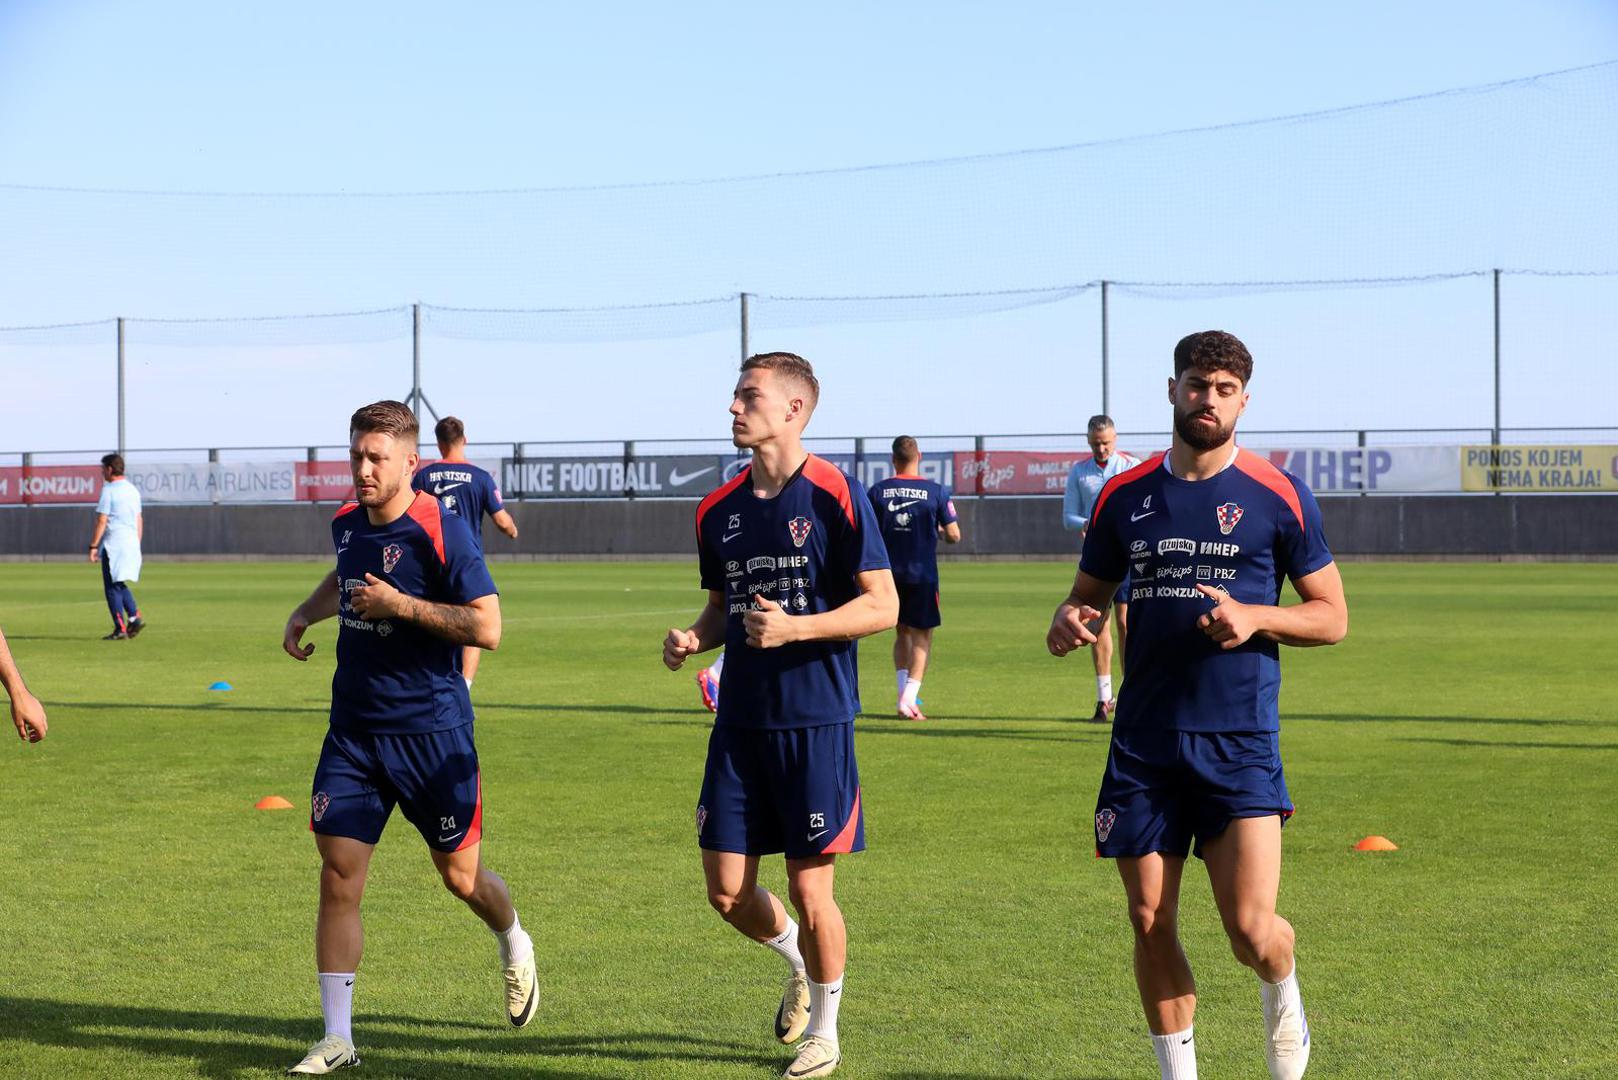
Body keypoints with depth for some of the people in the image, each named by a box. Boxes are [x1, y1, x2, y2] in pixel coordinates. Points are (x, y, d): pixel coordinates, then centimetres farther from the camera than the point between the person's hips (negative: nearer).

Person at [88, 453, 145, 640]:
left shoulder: (108, 490, -10)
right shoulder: (133, 490, 13)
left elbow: (102, 521, -14)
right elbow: (139, 520, 16)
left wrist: (93, 546, -11)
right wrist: (137, 545, 21)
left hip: (113, 544, -8)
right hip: (131, 543, 8)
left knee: (112, 586, -2)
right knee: (120, 584, 19)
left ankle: (120, 628, -5)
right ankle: (135, 618, 3)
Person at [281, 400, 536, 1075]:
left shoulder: (440, 531, -15)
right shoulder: (347, 524, 6)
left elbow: (487, 627, -19)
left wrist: (400, 604, -22)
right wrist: (304, 614, 15)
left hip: (432, 733, -5)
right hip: (353, 730, 5)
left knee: (460, 876, 7)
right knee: (338, 877, -3)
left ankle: (514, 944, 42)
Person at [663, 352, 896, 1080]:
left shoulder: (835, 495, -9)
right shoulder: (719, 511, 9)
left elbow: (883, 606, -9)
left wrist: (795, 627, -21)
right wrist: (694, 637, -1)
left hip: (816, 719, -5)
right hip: (740, 720, 6)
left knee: (809, 887, -1)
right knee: (727, 891, 5)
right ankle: (797, 963, 35)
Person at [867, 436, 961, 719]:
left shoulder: (878, 491, -1)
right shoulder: (936, 491, -6)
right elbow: (954, 535, -3)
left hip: (889, 574, 2)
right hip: (922, 574, -2)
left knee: (902, 633, 17)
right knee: (922, 635, 5)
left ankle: (904, 692, 5)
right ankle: (909, 697, -8)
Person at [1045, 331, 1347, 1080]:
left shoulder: (1278, 497, 0)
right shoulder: (1125, 496, 8)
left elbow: (1331, 617, 4)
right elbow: (1088, 594, 18)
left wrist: (1255, 617, -15)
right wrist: (1068, 622, -7)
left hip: (1240, 740, -3)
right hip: (1144, 741, 3)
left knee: (1251, 930, -10)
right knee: (1150, 923, 4)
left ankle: (1283, 998, 25)